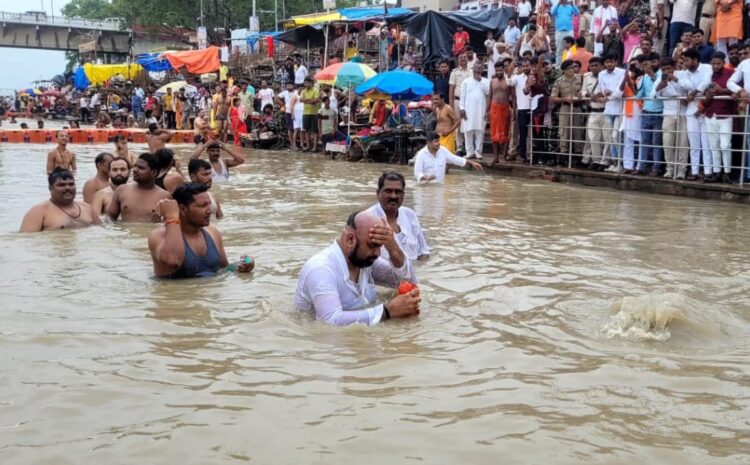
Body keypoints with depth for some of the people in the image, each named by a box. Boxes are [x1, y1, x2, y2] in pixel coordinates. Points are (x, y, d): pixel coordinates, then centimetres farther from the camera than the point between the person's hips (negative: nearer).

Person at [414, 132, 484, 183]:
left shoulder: (443, 151, 4)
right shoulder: (421, 154, -8)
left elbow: (455, 159, 13)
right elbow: (417, 173, -10)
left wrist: (471, 162, 6)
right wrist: (426, 177, -30)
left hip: (440, 185, 4)